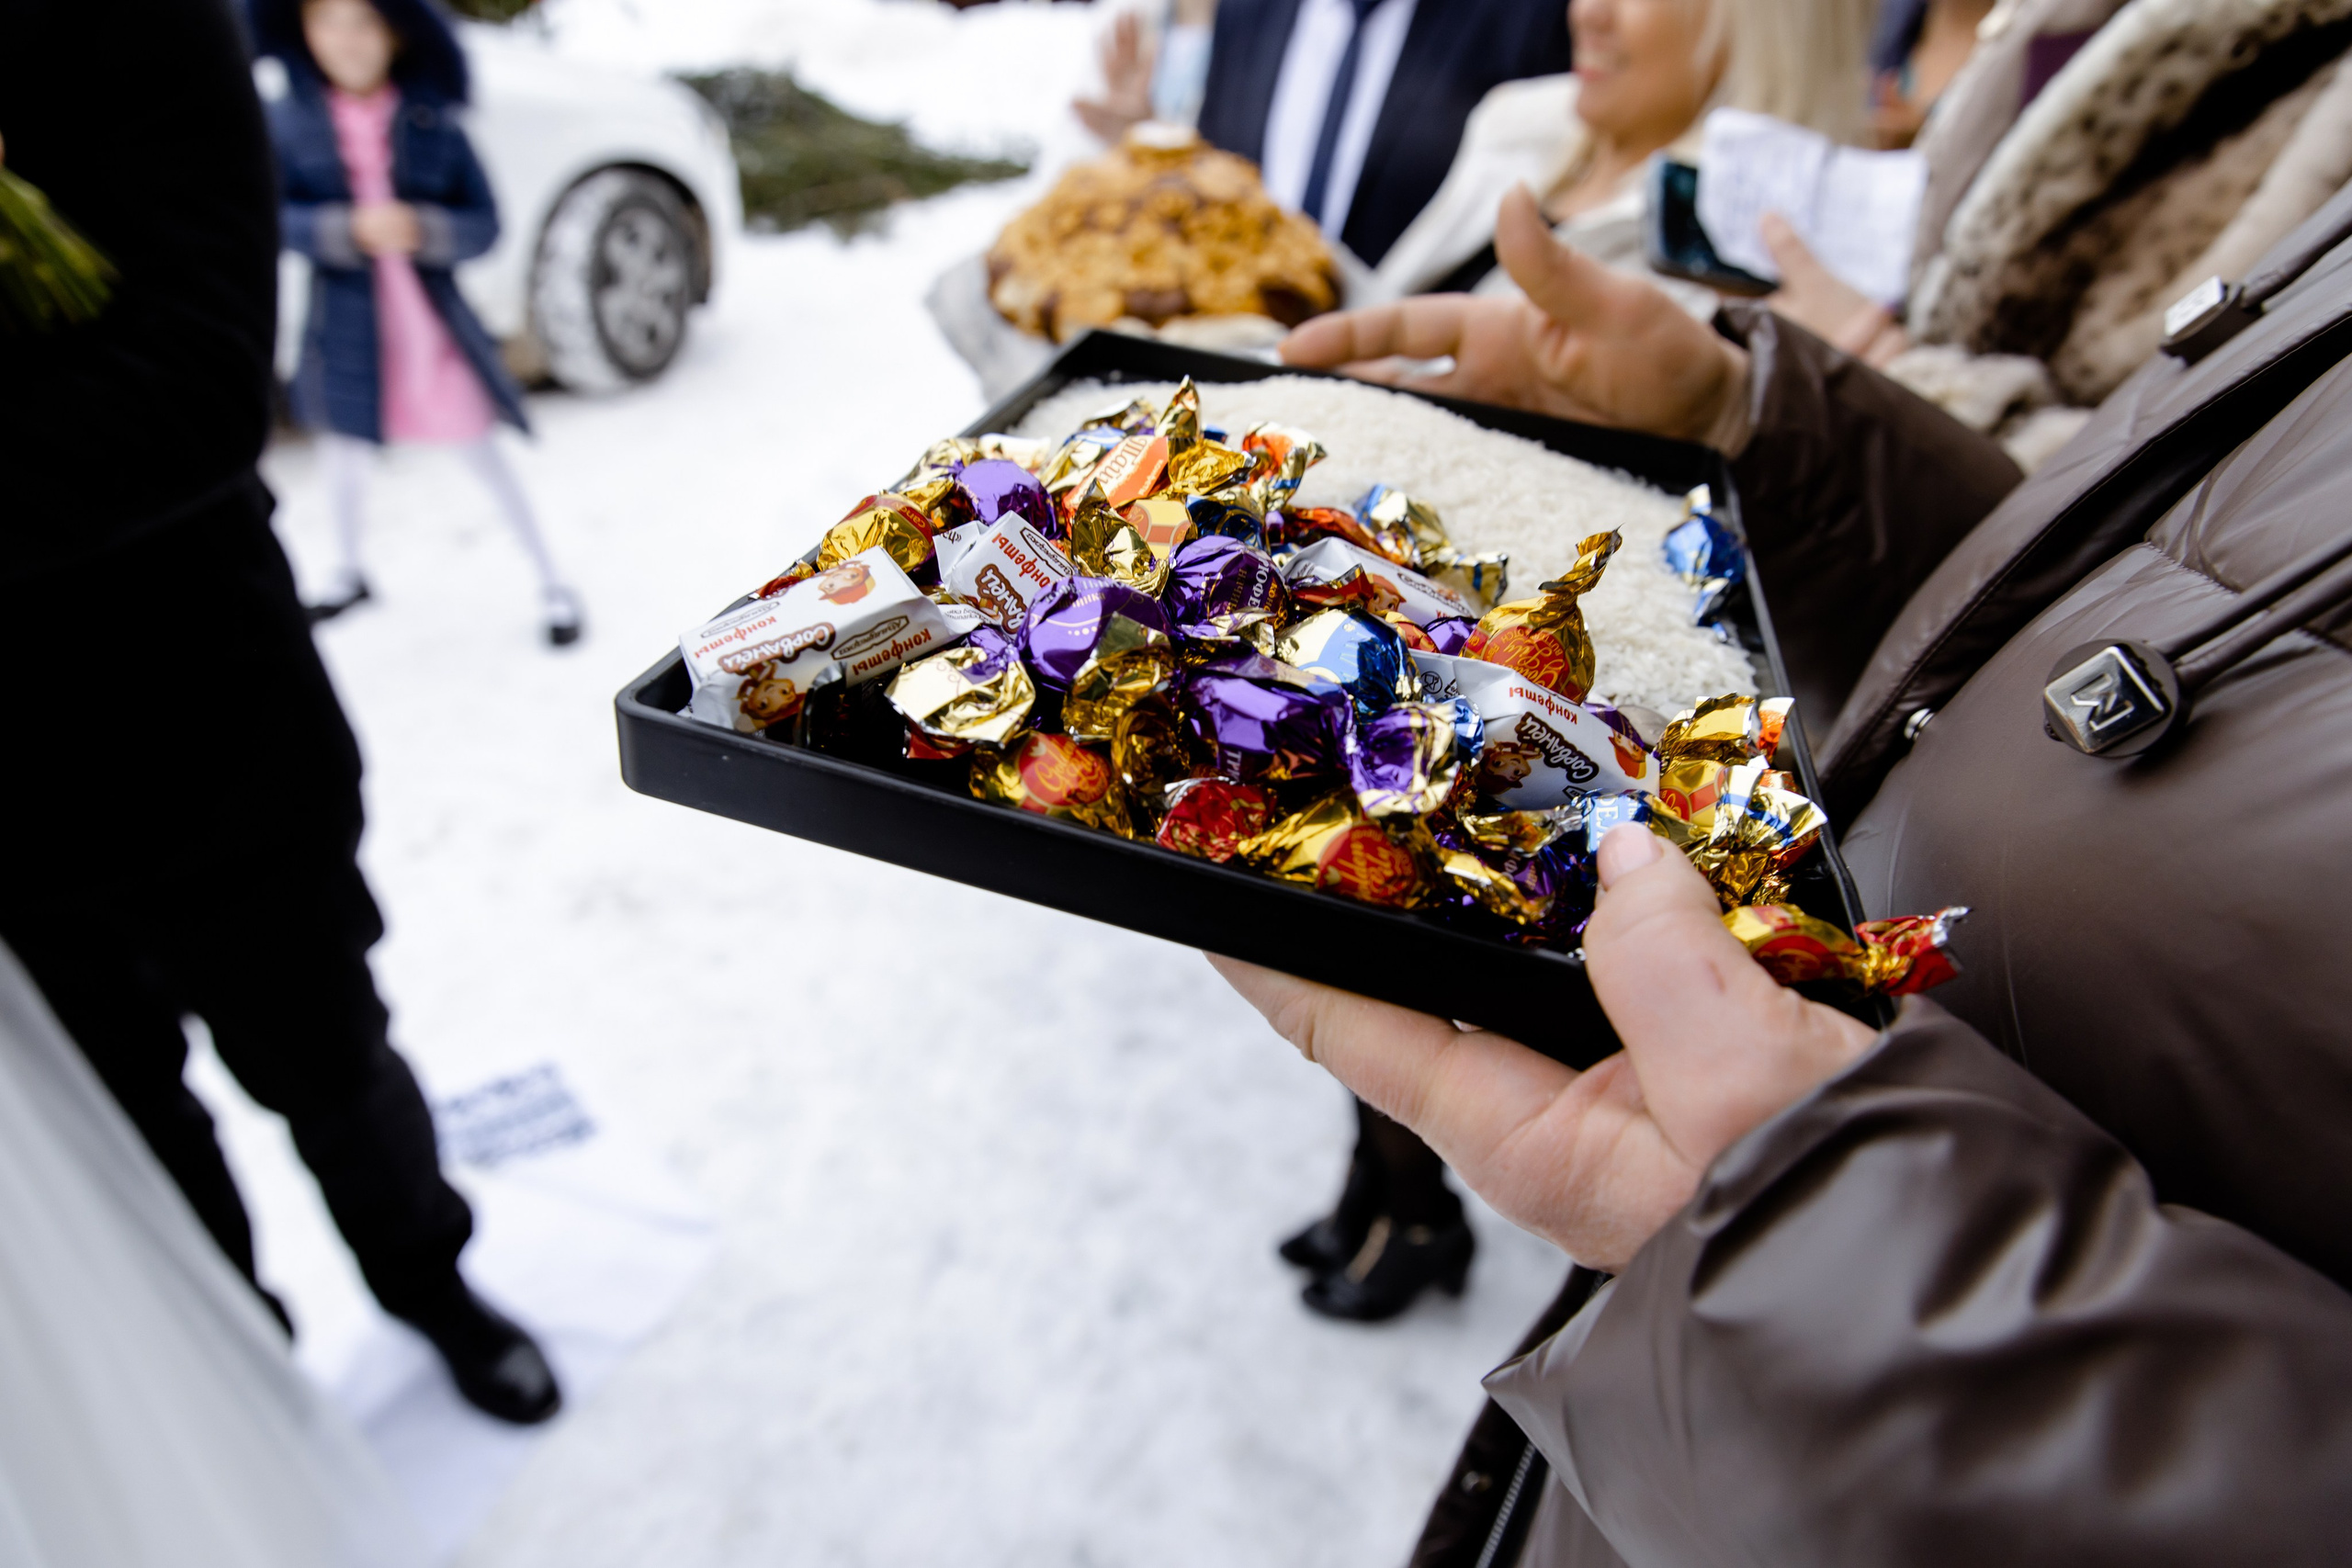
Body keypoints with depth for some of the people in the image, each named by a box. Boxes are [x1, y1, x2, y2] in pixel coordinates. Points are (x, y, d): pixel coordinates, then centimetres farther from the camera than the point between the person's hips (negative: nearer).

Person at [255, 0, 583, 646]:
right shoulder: (285, 121, -4)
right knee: (348, 449, 17)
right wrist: (349, 230, -25)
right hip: (345, 326, 2)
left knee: (482, 452, 1)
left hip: (432, 323, -2)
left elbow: (483, 224, -6)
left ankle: (551, 584, 12)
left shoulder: (435, 123, -5)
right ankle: (351, 573, 39)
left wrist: (422, 229, -25)